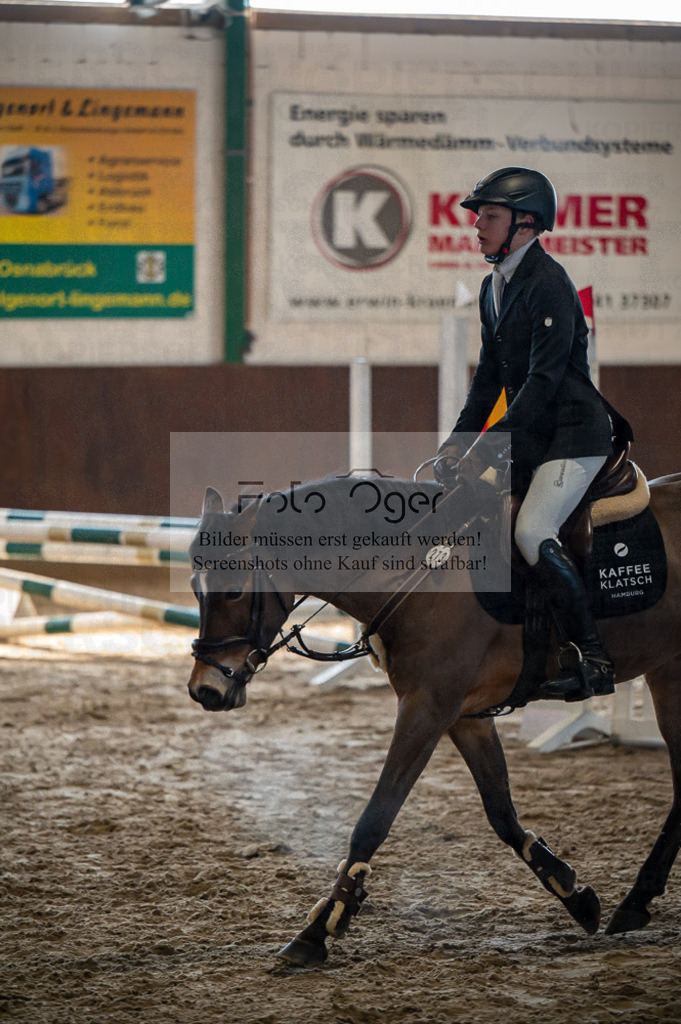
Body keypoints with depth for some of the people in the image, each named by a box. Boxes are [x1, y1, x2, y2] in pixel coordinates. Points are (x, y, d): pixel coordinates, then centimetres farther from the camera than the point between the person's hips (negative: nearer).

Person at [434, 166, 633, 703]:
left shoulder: (549, 284, -16)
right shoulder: (495, 286, 13)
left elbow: (544, 380, -22)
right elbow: (491, 375, 18)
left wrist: (486, 449, -25)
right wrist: (459, 439, 5)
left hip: (575, 431, -10)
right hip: (531, 433, 10)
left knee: (532, 533, -25)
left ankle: (595, 662, -18)